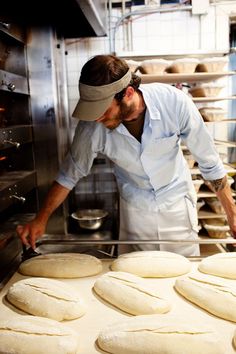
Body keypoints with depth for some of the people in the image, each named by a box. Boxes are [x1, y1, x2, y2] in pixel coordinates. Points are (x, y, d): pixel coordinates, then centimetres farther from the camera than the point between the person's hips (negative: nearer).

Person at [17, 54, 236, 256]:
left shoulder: (174, 102, -27)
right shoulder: (92, 125, -24)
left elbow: (209, 162, -15)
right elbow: (70, 173, -6)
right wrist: (41, 219, -3)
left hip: (177, 203, 0)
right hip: (134, 210, 1)